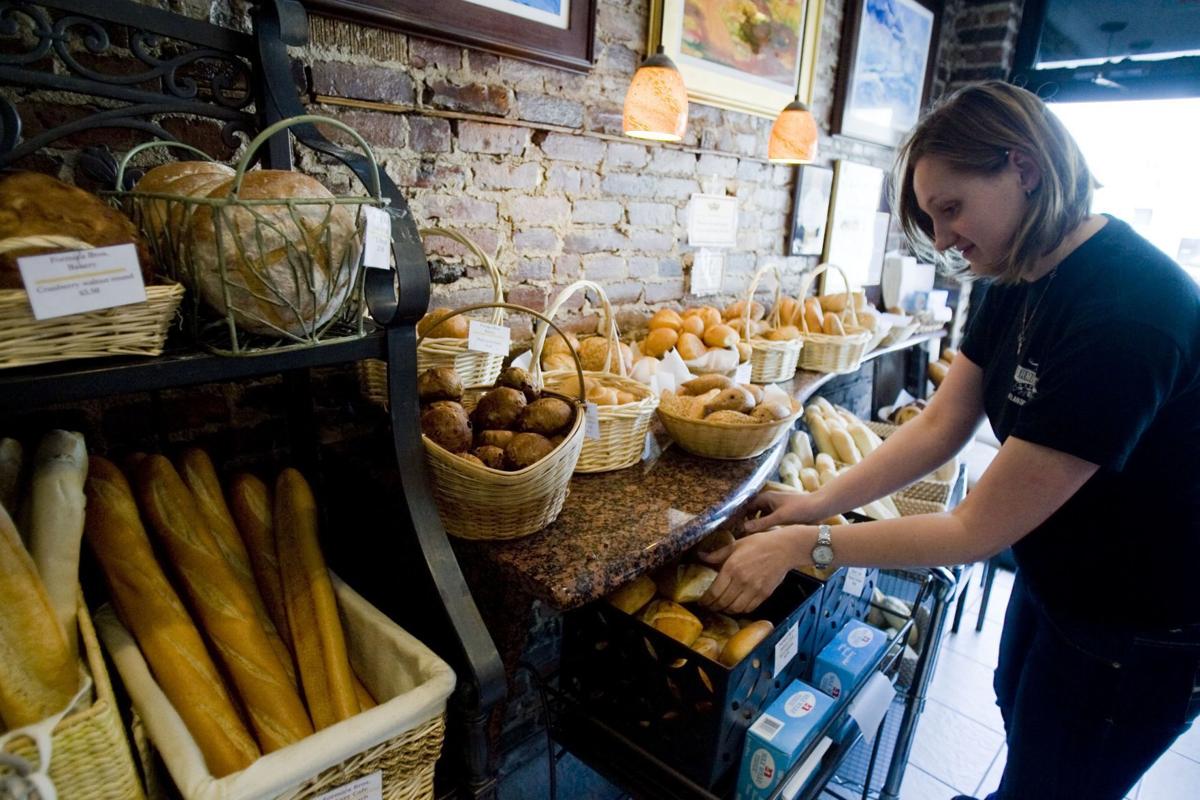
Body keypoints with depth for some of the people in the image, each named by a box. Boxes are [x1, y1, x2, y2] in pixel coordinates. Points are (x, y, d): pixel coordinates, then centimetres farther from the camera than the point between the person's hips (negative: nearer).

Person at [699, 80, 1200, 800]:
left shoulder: (1124, 314, -34)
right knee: (1019, 723, 28)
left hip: (1138, 636, -7)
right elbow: (941, 425, -5)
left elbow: (978, 530, -30)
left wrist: (806, 544, -25)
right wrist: (817, 503, -13)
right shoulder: (1023, 280, -6)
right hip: (1053, 580, 7)